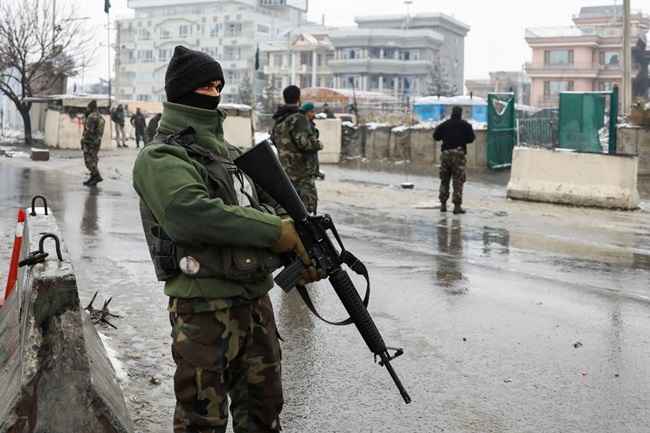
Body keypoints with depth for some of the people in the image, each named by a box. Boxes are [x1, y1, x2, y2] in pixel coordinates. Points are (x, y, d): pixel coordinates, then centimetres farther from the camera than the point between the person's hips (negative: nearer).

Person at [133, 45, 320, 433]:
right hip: (205, 309, -7)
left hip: (256, 302, 8)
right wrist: (279, 232, -24)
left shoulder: (230, 153, 16)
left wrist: (302, 251, -3)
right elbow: (192, 213, -28)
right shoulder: (160, 159, -10)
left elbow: (264, 211, 17)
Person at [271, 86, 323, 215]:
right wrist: (318, 144, -9)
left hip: (286, 169, 9)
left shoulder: (278, 121, 12)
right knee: (307, 205, -8)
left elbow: (274, 139, 25)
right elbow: (303, 142, -25)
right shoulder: (298, 119, -15)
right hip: (302, 171, -9)